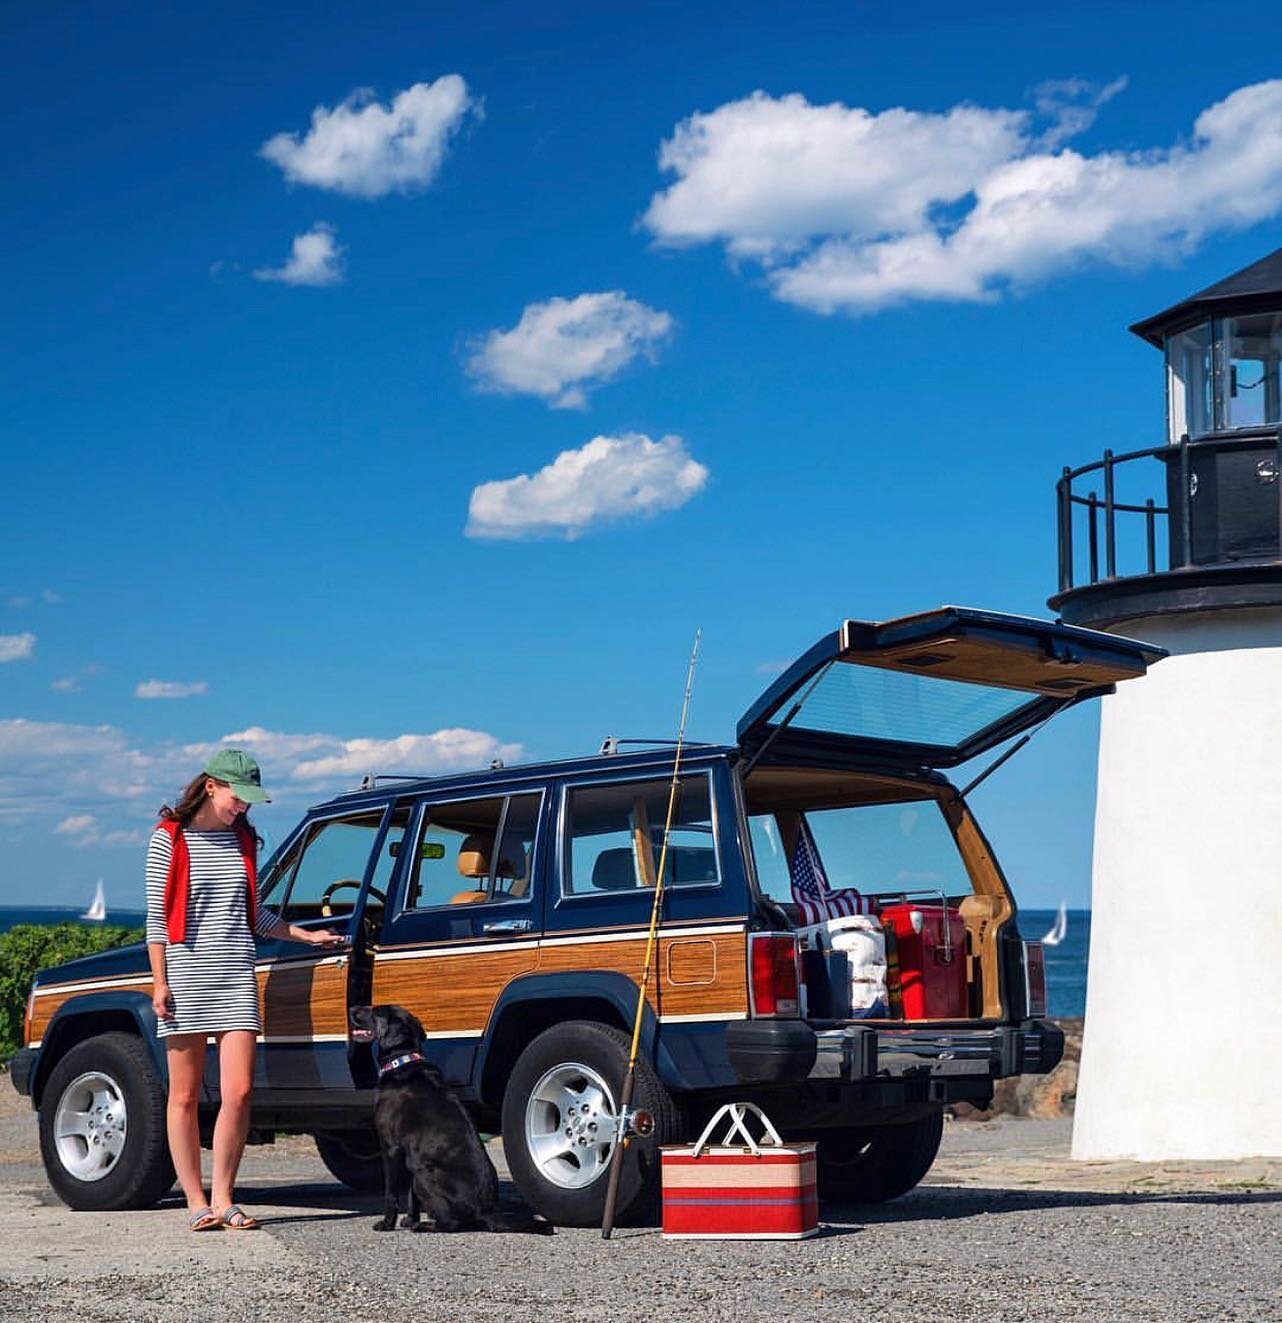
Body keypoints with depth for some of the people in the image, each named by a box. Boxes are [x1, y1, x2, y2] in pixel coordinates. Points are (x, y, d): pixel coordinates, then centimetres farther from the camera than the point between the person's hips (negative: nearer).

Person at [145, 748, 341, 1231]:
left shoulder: (243, 839, 13)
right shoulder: (169, 838, 0)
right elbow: (157, 915, -2)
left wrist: (307, 935, 12)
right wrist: (160, 983, -7)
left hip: (236, 975, 4)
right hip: (186, 976, -3)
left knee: (239, 1091, -6)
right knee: (185, 1096, 3)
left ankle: (223, 1197, 5)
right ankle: (196, 1202, 10)